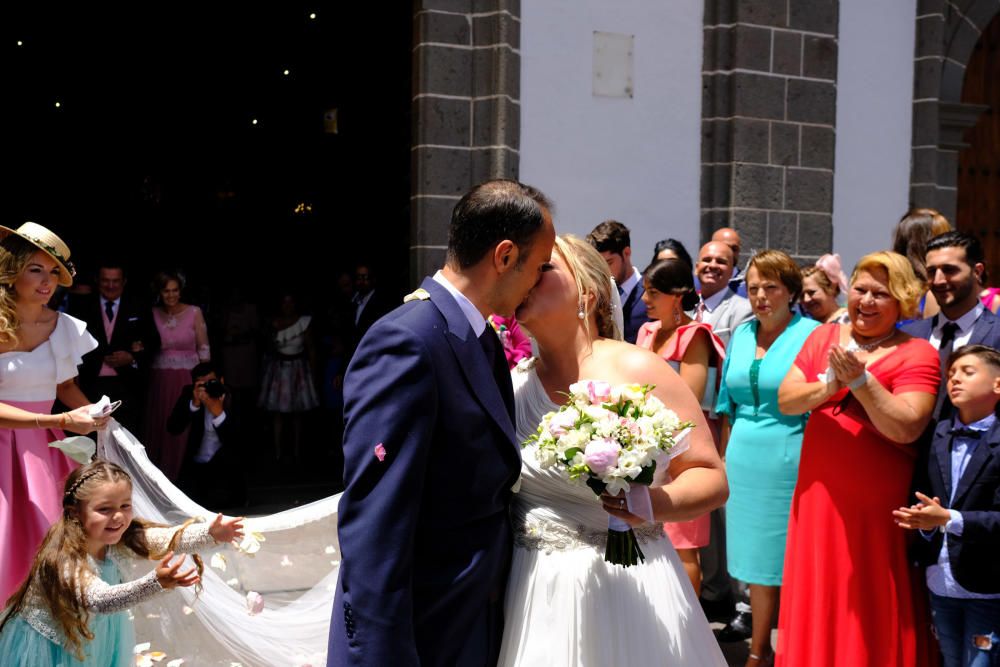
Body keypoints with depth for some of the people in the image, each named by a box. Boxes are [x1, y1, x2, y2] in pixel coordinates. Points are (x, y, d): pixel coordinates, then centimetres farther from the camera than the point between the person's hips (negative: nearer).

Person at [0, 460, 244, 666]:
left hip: (96, 635, 6)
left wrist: (211, 533, -36)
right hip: (50, 645, -6)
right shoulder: (63, 559, -35)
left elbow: (171, 538, -18)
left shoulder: (121, 539, -14)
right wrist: (156, 582, -60)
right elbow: (100, 600, -47)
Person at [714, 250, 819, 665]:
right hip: (744, 460, 5)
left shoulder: (812, 335, -6)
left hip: (790, 460, -5)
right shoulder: (741, 335, 10)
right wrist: (725, 458, 13)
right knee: (757, 557, 12)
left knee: (791, 559, 2)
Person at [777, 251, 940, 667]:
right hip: (818, 495, 4)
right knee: (818, 603, 14)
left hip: (876, 507, -4)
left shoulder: (917, 354, -7)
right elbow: (785, 401, 0)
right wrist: (826, 388, -17)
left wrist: (861, 381, -24)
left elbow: (907, 428, -18)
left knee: (870, 613, 6)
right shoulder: (824, 337, 8)